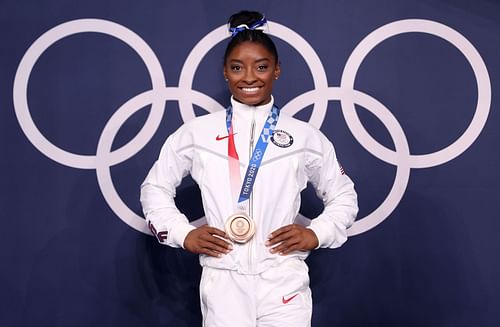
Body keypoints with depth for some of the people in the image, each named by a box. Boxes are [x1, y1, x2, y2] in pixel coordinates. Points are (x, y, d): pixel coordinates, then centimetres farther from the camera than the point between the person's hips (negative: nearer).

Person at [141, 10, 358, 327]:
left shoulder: (305, 136, 5)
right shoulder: (197, 133, 4)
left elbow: (343, 196, 15)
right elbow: (155, 187, 14)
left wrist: (317, 234, -2)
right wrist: (183, 233, -1)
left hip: (284, 281, 0)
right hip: (223, 281, 0)